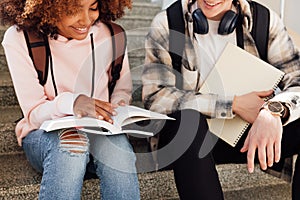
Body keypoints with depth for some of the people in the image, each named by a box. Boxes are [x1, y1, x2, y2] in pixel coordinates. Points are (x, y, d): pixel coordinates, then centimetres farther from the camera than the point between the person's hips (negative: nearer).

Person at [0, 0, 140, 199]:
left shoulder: (110, 35, -5)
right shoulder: (19, 39, -12)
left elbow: (123, 89, 12)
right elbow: (34, 113, -13)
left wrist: (119, 105, -13)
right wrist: (70, 102, -35)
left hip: (101, 131, 2)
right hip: (46, 134, -2)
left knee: (116, 146, -33)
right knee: (71, 141, -37)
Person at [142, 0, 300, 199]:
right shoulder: (166, 25, -7)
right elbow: (155, 97, -16)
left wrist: (274, 110, -32)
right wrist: (234, 104, -21)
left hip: (247, 134, 2)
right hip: (187, 137, -2)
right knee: (187, 116, -35)